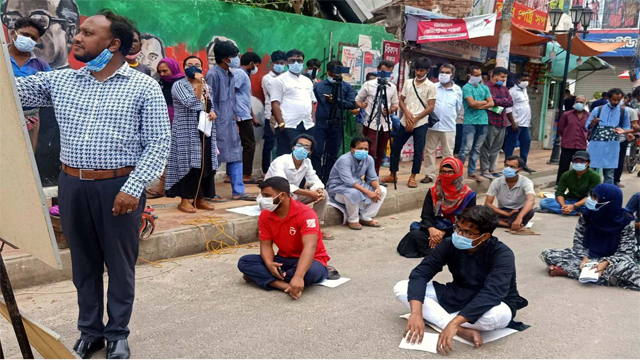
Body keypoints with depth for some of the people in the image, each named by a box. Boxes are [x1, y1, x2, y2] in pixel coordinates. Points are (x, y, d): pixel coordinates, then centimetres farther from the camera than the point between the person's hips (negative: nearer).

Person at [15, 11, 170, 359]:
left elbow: (159, 142, -8)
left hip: (119, 187, -4)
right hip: (72, 186, 4)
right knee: (83, 263, 14)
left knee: (120, 264, 7)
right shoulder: (59, 80, 9)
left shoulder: (144, 87, -4)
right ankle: (90, 331, 31)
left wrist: (133, 187, -16)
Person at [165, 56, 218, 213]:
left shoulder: (206, 86, 15)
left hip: (205, 131, 6)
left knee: (205, 164, 5)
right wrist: (199, 84, -19)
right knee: (188, 164, -7)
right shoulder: (179, 85, -5)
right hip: (186, 132, -6)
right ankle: (185, 200, 1)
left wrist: (213, 112, 0)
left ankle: (200, 199, 14)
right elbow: (192, 103, -19)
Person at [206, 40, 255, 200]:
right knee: (214, 159, -1)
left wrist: (234, 120, 16)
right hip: (218, 125, -8)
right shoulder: (213, 74, -11)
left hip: (230, 124, 8)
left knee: (236, 156, 8)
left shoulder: (230, 74, 14)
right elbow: (210, 101, -13)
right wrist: (213, 125, -16)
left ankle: (238, 191, 14)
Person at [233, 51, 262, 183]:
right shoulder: (240, 73, -10)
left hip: (243, 116, 10)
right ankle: (246, 175, 1)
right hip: (242, 116, -10)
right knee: (249, 144, -4)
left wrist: (253, 117, 27)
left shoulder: (243, 74, 21)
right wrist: (234, 116, -24)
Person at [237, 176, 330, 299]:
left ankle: (259, 277, -19)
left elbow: (310, 247, -36)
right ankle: (288, 286, -31)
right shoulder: (265, 215, -5)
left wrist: (298, 276, -51)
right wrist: (269, 264, -28)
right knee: (244, 262, -14)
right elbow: (266, 244, -4)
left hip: (309, 260, -5)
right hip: (284, 260, 5)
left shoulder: (305, 214, -24)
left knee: (311, 271, -41)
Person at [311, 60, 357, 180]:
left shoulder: (347, 87, 9)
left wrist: (336, 101, -10)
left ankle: (328, 179, 19)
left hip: (337, 124, 2)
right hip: (320, 123, -1)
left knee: (333, 154, 8)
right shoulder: (318, 85, 7)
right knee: (317, 152, -6)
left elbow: (352, 104, -1)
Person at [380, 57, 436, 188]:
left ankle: (413, 177, 12)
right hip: (405, 122, 4)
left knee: (418, 151, 1)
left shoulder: (431, 86, -3)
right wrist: (407, 113, -8)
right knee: (395, 147, 6)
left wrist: (415, 120, -12)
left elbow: (431, 107, -7)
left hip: (421, 123, -4)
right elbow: (401, 100, 10)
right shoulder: (408, 83, 8)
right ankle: (393, 175, 19)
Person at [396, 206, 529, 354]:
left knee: (499, 315, -43)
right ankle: (464, 331, -26)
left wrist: (454, 323, -49)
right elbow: (421, 272, -18)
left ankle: (435, 317, -20)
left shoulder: (502, 254, -25)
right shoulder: (450, 244, -13)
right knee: (400, 288, -15)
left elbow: (491, 294, -39)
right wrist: (416, 312, -35)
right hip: (456, 296, 5)